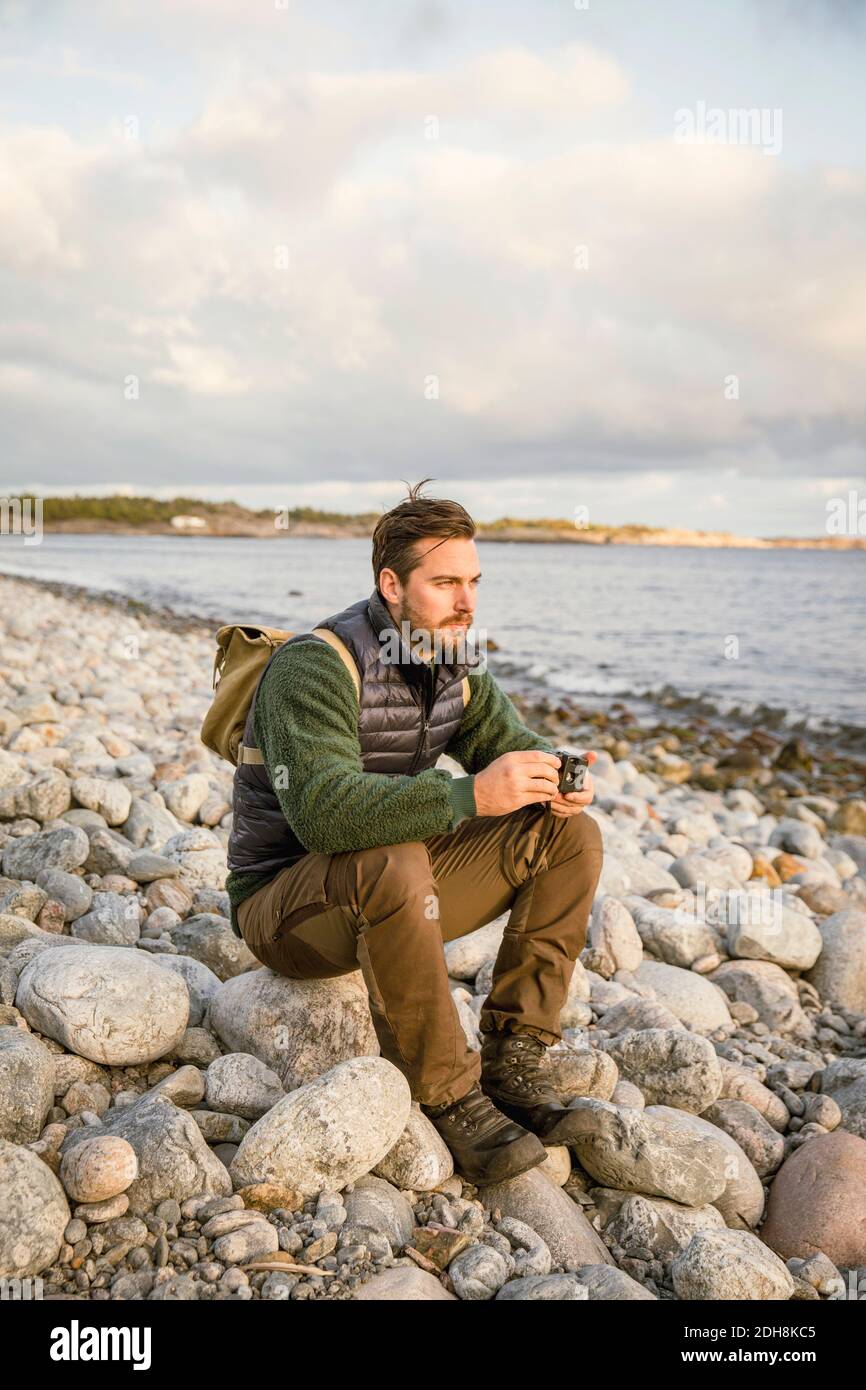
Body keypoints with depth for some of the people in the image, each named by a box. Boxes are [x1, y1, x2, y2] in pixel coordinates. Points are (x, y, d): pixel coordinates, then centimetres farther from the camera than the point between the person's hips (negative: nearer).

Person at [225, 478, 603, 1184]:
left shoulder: (454, 657, 1)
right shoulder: (316, 665, -24)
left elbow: (509, 741, 4)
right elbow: (323, 811, -37)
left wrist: (558, 775, -20)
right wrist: (471, 794, -45)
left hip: (393, 886, 7)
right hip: (285, 905, -7)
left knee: (571, 836, -7)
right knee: (393, 865, -40)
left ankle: (515, 1059, -8)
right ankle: (452, 1099, -21)